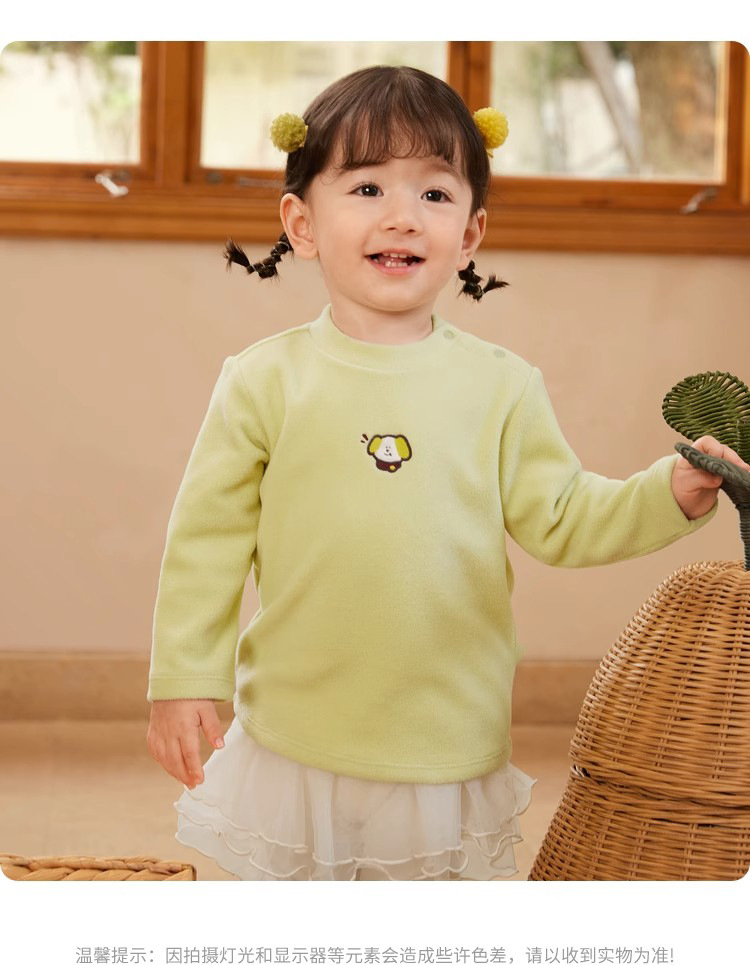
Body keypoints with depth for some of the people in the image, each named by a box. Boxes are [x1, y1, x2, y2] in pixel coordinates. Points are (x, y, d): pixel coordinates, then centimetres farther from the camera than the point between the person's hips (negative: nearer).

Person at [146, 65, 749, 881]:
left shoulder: (501, 386, -2)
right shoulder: (266, 382, -6)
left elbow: (562, 519, 2)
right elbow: (207, 544, -2)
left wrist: (674, 492, -12)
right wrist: (184, 682, -2)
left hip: (451, 753, 1)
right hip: (294, 746, -1)